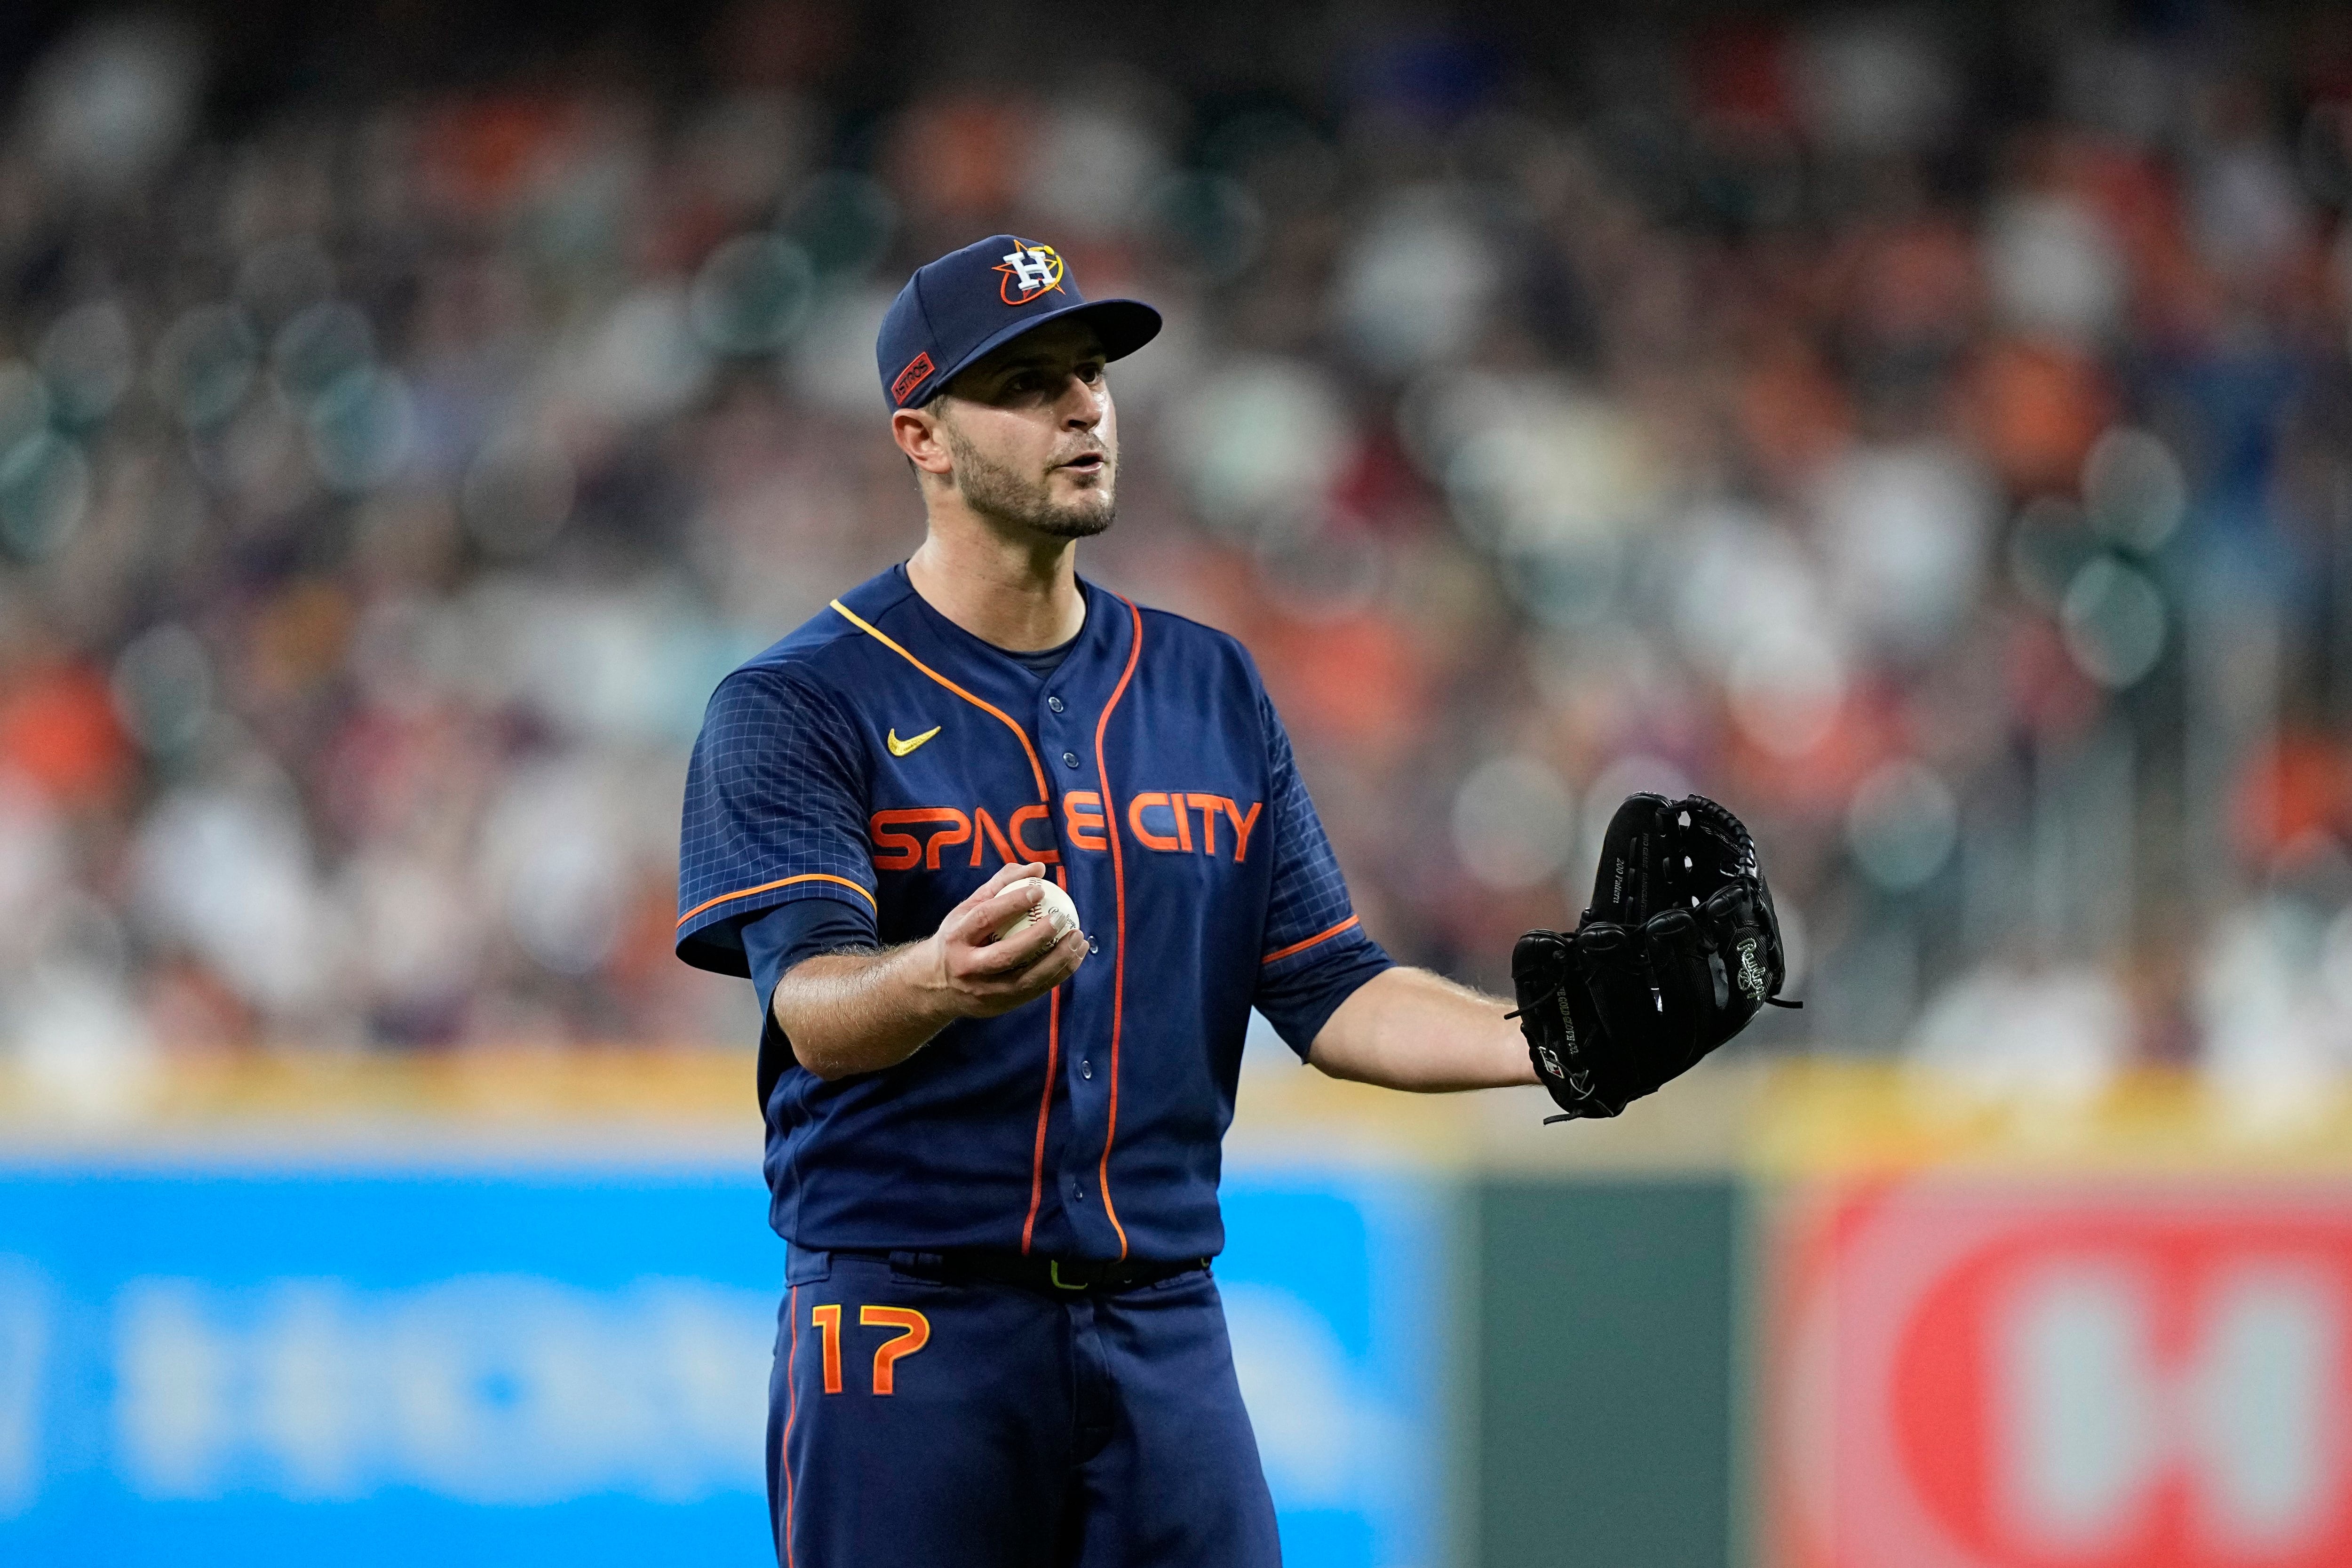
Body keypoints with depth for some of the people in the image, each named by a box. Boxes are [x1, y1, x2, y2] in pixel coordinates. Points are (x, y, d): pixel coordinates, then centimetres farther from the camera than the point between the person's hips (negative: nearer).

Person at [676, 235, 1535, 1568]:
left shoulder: (1212, 688, 15)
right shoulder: (799, 706, -3)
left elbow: (1328, 987, 12)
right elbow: (812, 1007, -17)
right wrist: (939, 983, -40)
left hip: (1164, 1331, 4)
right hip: (911, 1333, -4)